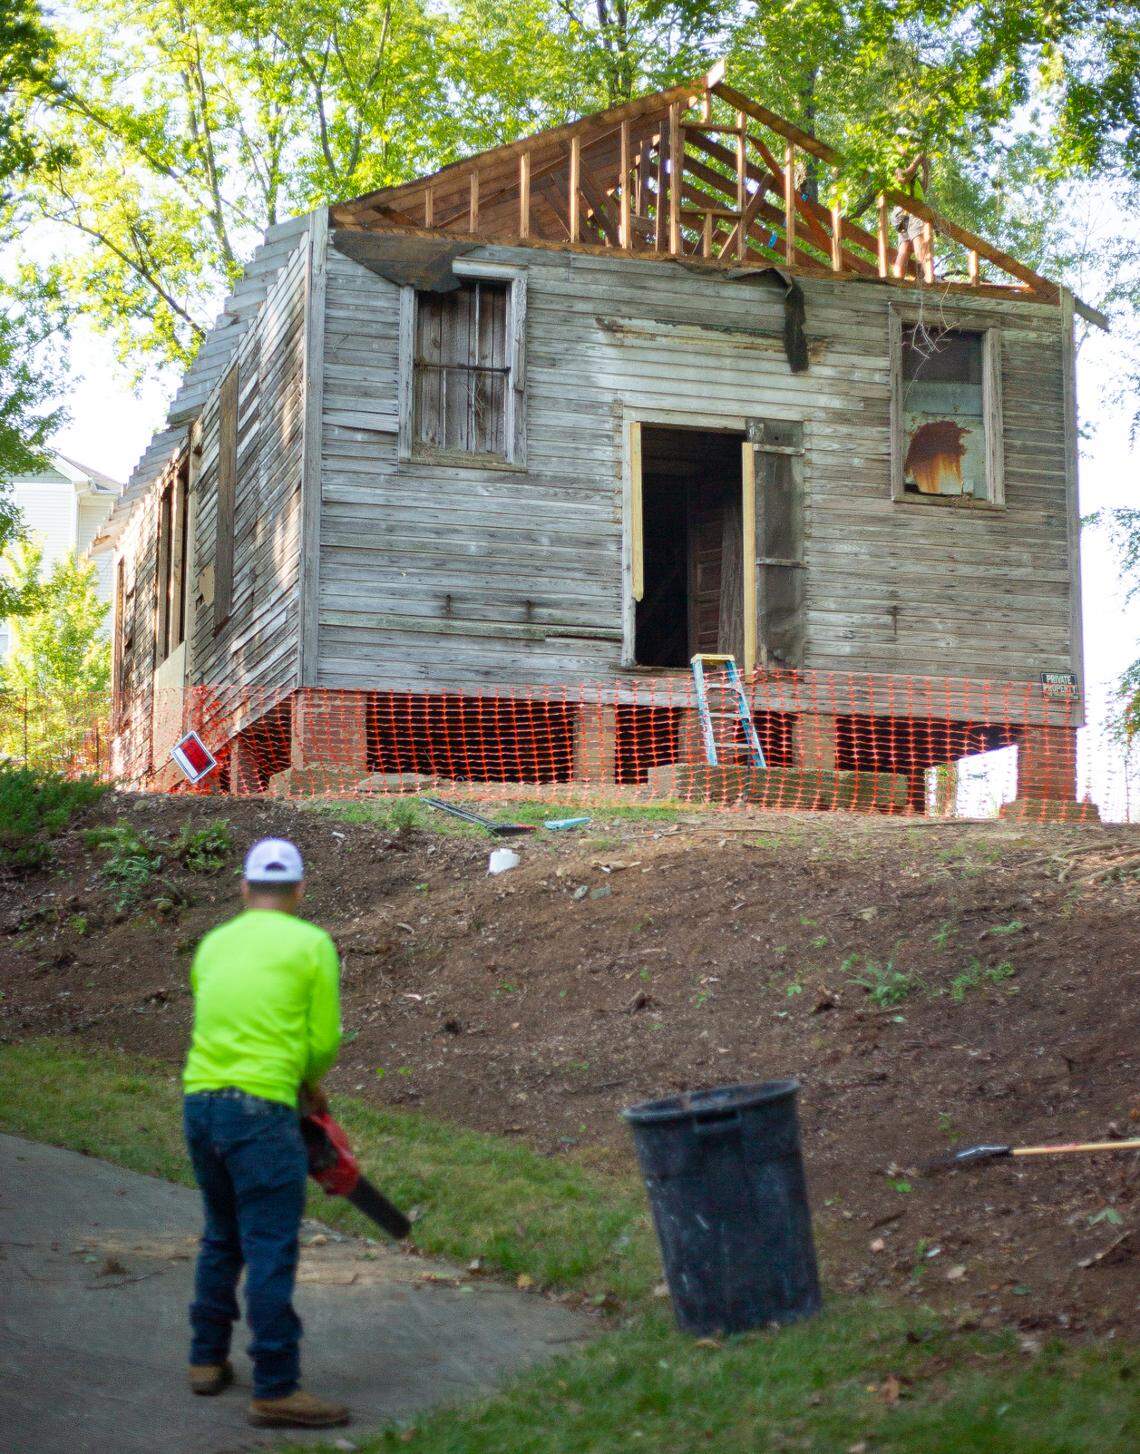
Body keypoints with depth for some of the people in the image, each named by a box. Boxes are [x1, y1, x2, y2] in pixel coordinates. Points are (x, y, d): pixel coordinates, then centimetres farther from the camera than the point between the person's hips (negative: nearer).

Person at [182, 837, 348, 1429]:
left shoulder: (212, 945, 15)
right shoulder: (312, 945, -1)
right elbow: (324, 1043, -1)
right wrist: (308, 1083, 20)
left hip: (200, 1102, 6)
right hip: (260, 1112, -6)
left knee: (221, 1239, 22)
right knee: (272, 1252, -4)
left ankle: (207, 1360, 29)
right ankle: (276, 1389, -3)